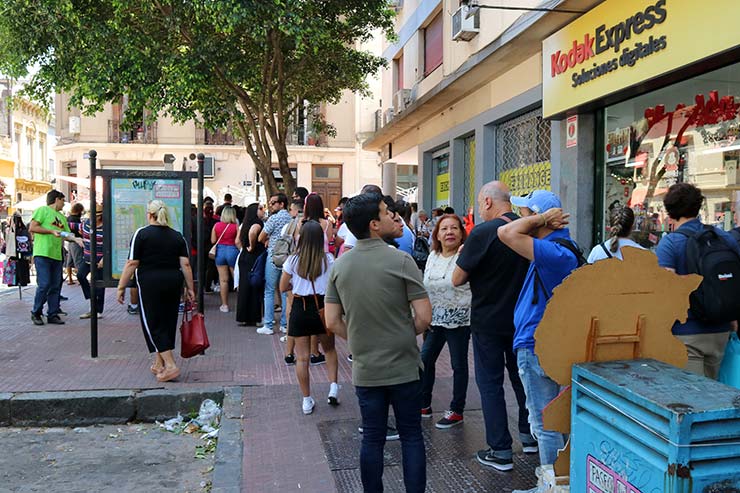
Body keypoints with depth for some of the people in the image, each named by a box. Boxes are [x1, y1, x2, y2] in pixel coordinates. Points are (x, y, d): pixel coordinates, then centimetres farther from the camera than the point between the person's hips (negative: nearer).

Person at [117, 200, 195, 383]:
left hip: (150, 283, -5)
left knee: (153, 324, 1)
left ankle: (170, 365, -9)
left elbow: (132, 263, -8)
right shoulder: (177, 236, 8)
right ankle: (159, 364, 25)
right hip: (173, 282, 5)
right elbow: (185, 264, 2)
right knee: (168, 322, 13)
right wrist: (190, 288, 6)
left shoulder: (142, 234, -4)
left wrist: (121, 287, -2)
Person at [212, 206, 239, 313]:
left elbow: (213, 241, 3)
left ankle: (225, 305, 10)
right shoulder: (236, 226, -7)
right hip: (232, 251, -2)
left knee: (223, 280, 6)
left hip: (220, 251, 2)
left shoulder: (217, 225, 0)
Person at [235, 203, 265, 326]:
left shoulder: (244, 224, 13)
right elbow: (252, 232, -34)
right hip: (254, 259, -8)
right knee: (254, 288, -1)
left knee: (244, 287, 11)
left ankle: (242, 317, 17)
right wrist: (252, 247, -20)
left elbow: (237, 241, 17)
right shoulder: (257, 223, -13)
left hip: (243, 257, 8)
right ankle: (252, 318, 4)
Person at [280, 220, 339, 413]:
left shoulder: (293, 260, -6)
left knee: (302, 357, 7)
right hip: (323, 306, 1)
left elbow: (283, 288, 1)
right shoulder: (328, 259, -7)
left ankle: (307, 401, 12)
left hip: (300, 307, 0)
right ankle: (333, 387, 11)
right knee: (330, 349, 22)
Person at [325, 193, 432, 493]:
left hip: (365, 370, 3)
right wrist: (404, 336, 4)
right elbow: (424, 317, -15)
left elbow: (332, 322, -1)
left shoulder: (339, 266, -1)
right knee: (411, 436, 12)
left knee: (372, 439, 14)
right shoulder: (400, 260, -14)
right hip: (403, 366, -3)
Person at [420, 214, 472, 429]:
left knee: (458, 365, 6)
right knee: (425, 360, 13)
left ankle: (456, 411, 20)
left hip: (459, 320, -6)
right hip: (434, 319, 7)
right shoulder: (432, 256, 8)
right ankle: (423, 404, 29)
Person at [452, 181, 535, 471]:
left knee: (490, 384, 6)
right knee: (521, 376, 21)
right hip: (522, 319, 6)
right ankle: (529, 436, 34)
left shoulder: (482, 233, -19)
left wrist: (464, 260, 4)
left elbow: (457, 280, -14)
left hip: (488, 321, -5)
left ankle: (500, 452, 11)